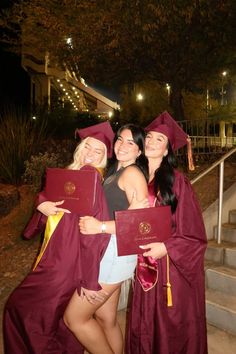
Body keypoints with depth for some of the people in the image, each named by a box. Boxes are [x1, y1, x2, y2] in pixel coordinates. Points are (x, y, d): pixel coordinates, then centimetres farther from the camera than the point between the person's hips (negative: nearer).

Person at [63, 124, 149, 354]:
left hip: (116, 250, -8)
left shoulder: (132, 173, -11)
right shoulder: (114, 172, 16)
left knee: (74, 318, 1)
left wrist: (100, 227, -20)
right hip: (106, 249, 8)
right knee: (105, 317, 16)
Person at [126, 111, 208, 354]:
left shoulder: (176, 181, -12)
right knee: (145, 327, 18)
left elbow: (193, 233, -11)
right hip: (145, 265, 5)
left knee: (171, 328, 12)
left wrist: (166, 248, -21)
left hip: (173, 264, -4)